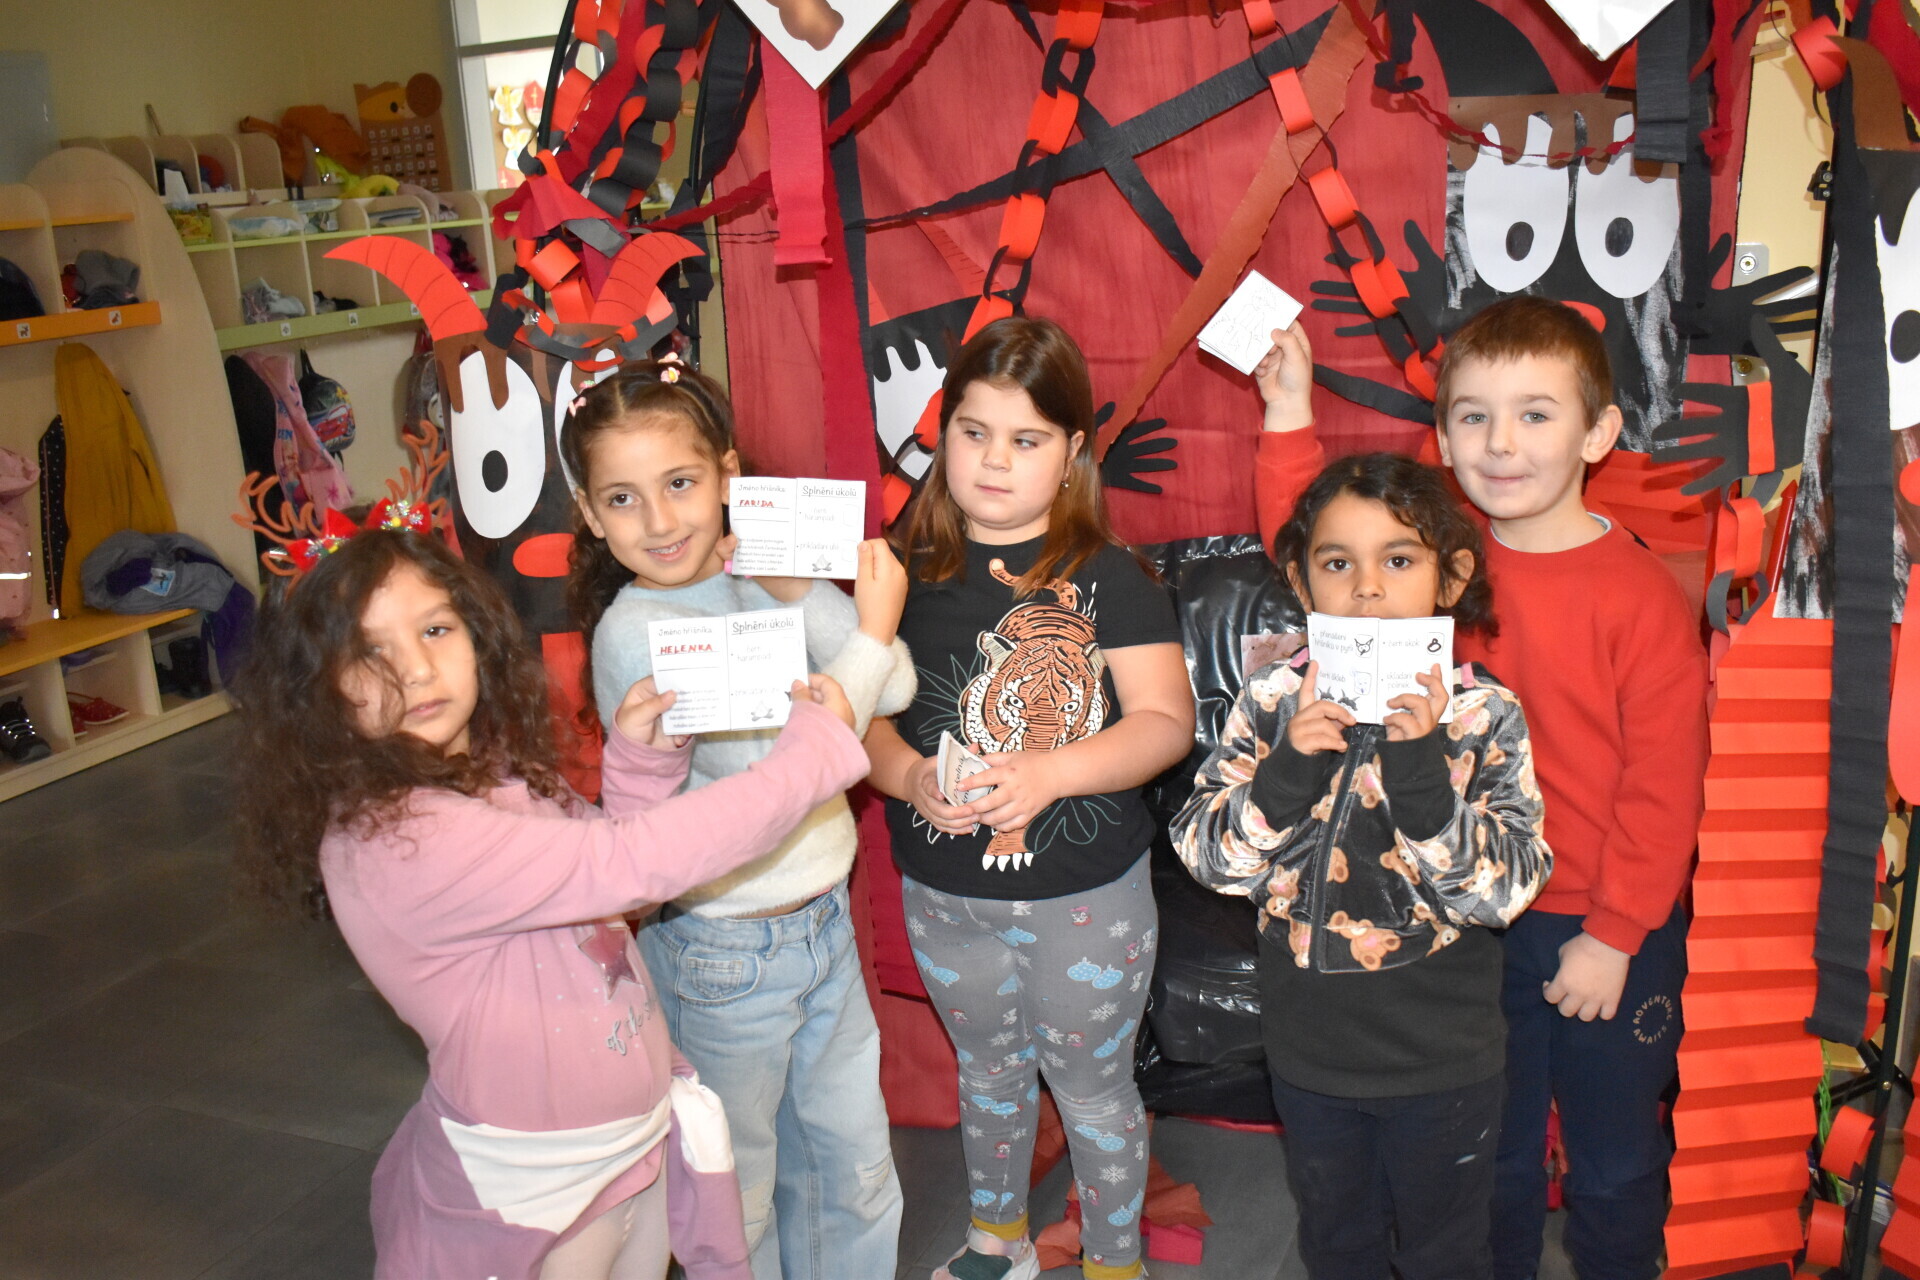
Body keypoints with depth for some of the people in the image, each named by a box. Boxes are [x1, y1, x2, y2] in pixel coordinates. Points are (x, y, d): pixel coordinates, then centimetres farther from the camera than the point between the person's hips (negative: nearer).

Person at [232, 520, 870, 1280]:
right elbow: (629, 866, -33)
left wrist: (638, 766, -8)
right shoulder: (395, 839, -28)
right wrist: (819, 749, -26)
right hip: (541, 1190, -7)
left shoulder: (500, 769, -2)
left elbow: (608, 889, 10)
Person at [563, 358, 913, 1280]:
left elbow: (894, 688, -7)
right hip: (725, 952, -6)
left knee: (855, 1167, 20)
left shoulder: (757, 576, -2)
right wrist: (873, 630, -18)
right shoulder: (635, 635, -21)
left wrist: (802, 592, -20)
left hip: (825, 920, 6)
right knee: (738, 1193, 14)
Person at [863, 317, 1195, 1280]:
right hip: (944, 893, 3)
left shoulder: (1107, 577, -11)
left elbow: (1167, 722, -14)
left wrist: (1048, 773, -28)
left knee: (1091, 1085, 14)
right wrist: (909, 776, -21)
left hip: (1087, 894, -3)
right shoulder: (910, 575, -2)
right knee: (987, 1071, 24)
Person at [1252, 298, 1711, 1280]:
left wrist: (1613, 936, -13)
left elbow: (1663, 786, -14)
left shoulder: (1641, 597, -17)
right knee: (1490, 1155, 21)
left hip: (1609, 931, -3)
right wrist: (1290, 417, -6)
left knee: (1615, 1162, 17)